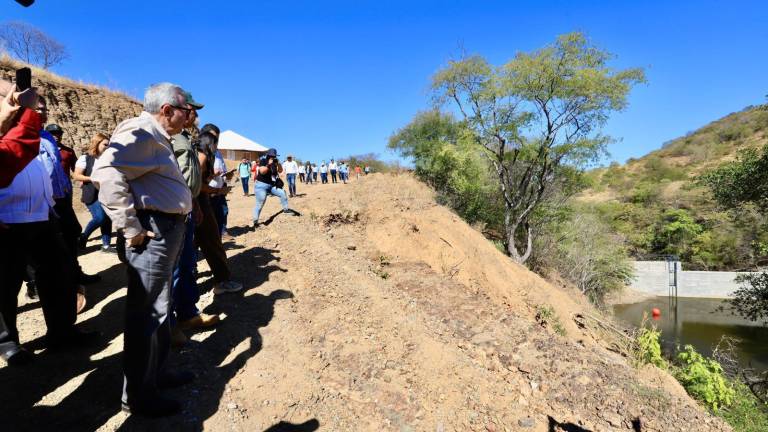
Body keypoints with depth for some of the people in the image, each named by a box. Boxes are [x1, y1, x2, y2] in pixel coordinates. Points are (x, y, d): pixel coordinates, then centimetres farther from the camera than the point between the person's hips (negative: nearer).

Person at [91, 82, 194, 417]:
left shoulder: (157, 137, 18)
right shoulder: (141, 132, -15)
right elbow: (106, 173, -29)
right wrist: (131, 229, -25)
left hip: (169, 230, 11)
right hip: (154, 232, -11)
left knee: (160, 308, 20)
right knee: (146, 313, -1)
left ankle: (156, 372, 36)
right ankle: (139, 396, 14)